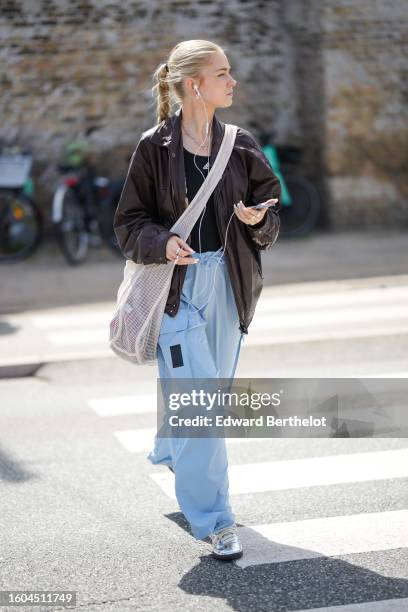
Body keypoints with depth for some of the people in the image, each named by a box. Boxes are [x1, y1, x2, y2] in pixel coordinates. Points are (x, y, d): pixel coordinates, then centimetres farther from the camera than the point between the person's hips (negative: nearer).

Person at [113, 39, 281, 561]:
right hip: (178, 284, -5)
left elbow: (269, 212, 13)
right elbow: (130, 221, -1)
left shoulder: (240, 145, 6)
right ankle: (213, 521, -3)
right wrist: (162, 243, -19)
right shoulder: (155, 147, -5)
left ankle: (170, 451, 46)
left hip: (228, 283, 5)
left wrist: (258, 219, -9)